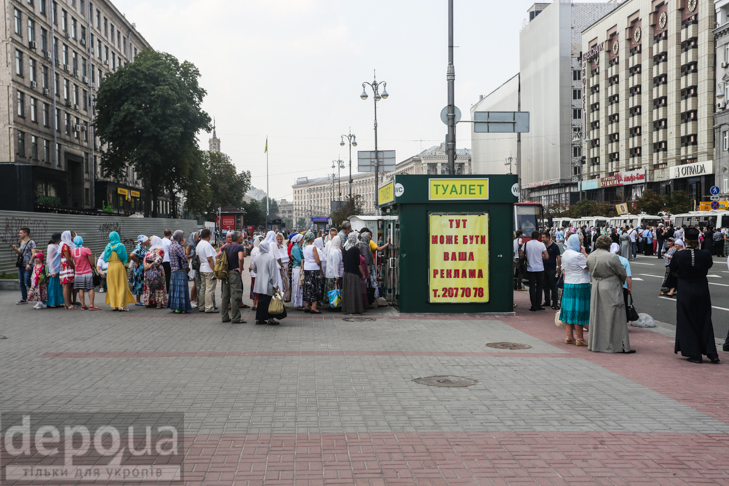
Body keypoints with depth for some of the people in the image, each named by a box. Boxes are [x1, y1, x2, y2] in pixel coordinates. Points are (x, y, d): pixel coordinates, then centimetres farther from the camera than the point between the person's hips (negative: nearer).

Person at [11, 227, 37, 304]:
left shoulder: (31, 242, -7)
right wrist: (15, 249, 1)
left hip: (28, 266, -8)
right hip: (21, 265, 8)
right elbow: (20, 253, 21)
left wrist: (29, 264, -22)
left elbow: (33, 254, -14)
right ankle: (24, 299, 13)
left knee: (27, 282, -12)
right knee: (21, 283, 8)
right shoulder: (22, 242, 17)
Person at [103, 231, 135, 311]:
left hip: (110, 267, 4)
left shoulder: (108, 247, 4)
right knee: (121, 286, -2)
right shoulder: (120, 246, -6)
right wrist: (125, 266, 11)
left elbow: (105, 258, 8)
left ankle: (113, 305, 8)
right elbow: (124, 257, -4)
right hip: (119, 266, -4)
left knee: (112, 287, 9)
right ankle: (121, 305, -9)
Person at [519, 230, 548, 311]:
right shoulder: (541, 245, -5)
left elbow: (521, 255, -3)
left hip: (530, 269, 0)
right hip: (540, 268, 0)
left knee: (532, 287, 3)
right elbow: (546, 256, -8)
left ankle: (534, 306, 0)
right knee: (539, 286, 10)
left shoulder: (526, 244, -4)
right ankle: (538, 305, 10)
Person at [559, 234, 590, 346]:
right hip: (580, 285, -8)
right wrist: (584, 252, -10)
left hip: (568, 285, 8)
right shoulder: (578, 256, -17)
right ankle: (580, 339, 1)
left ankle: (569, 337, 12)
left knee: (569, 310, 10)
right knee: (579, 312, -3)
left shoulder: (565, 254, 10)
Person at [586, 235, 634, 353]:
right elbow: (623, 273, -8)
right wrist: (622, 281, 12)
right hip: (611, 290, -6)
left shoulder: (590, 257, 1)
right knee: (614, 317, 0)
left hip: (596, 289, 6)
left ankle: (595, 344, 20)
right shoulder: (612, 257, -18)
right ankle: (619, 345, 4)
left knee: (597, 316, 14)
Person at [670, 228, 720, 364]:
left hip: (685, 292, -2)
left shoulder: (678, 256, -17)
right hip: (702, 290, 2)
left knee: (688, 322, 9)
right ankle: (712, 353, 14)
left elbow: (673, 268, 1)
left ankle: (695, 354, 11)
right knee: (705, 321, 15)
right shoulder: (705, 254, -12)